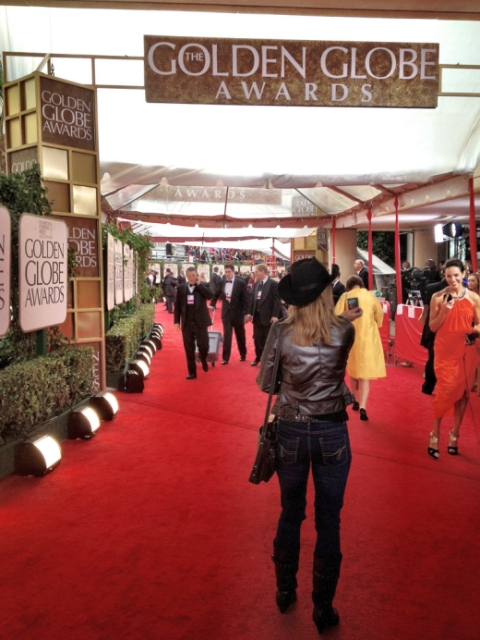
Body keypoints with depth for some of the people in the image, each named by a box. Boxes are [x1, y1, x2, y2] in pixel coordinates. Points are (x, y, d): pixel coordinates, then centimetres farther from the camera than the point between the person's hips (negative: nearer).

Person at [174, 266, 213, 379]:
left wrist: (199, 284, -14)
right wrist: (176, 321, 0)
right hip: (187, 322, 2)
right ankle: (192, 372, 14)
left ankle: (203, 360, 30)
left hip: (200, 321, -2)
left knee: (203, 345, -3)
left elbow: (210, 296, -18)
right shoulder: (181, 288, 6)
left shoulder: (203, 286, 2)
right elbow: (177, 305, 6)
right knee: (189, 349, 4)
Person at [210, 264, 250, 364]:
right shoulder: (222, 282, 2)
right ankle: (225, 358, 1)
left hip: (237, 313, -3)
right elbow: (216, 294, 17)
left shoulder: (241, 282, -11)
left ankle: (243, 354, 32)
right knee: (226, 335, -2)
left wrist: (246, 313, -15)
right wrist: (212, 305, 4)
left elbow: (246, 299, -11)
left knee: (240, 335, 13)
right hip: (226, 312, 3)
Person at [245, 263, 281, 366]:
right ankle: (258, 357, 26)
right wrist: (250, 313, 6)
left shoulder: (274, 284, -10)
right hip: (257, 316, 6)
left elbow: (277, 301, -13)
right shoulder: (256, 284, 10)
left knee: (268, 340, 4)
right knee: (257, 339, 12)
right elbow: (252, 299, 13)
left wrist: (275, 316, -18)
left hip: (268, 317, -6)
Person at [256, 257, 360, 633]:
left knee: (290, 514, 19)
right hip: (332, 434, -1)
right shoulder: (345, 331, -10)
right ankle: (323, 608, 23)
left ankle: (285, 592, 36)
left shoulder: (281, 333, -13)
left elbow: (265, 384, -4)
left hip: (291, 433, 1)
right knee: (329, 521, 12)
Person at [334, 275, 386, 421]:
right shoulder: (371, 296, 2)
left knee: (353, 369, 20)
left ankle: (356, 401, 30)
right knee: (366, 372, 0)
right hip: (368, 337, 0)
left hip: (351, 337, 0)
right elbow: (380, 315, 7)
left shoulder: (346, 296, -2)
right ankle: (362, 406, -13)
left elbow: (337, 316, -8)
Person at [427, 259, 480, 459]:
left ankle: (454, 435, 20)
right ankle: (435, 435, 8)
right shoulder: (438, 297, -1)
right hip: (445, 351, -2)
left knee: (462, 393, 7)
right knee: (445, 391, -5)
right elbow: (432, 327, -1)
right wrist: (444, 311, -16)